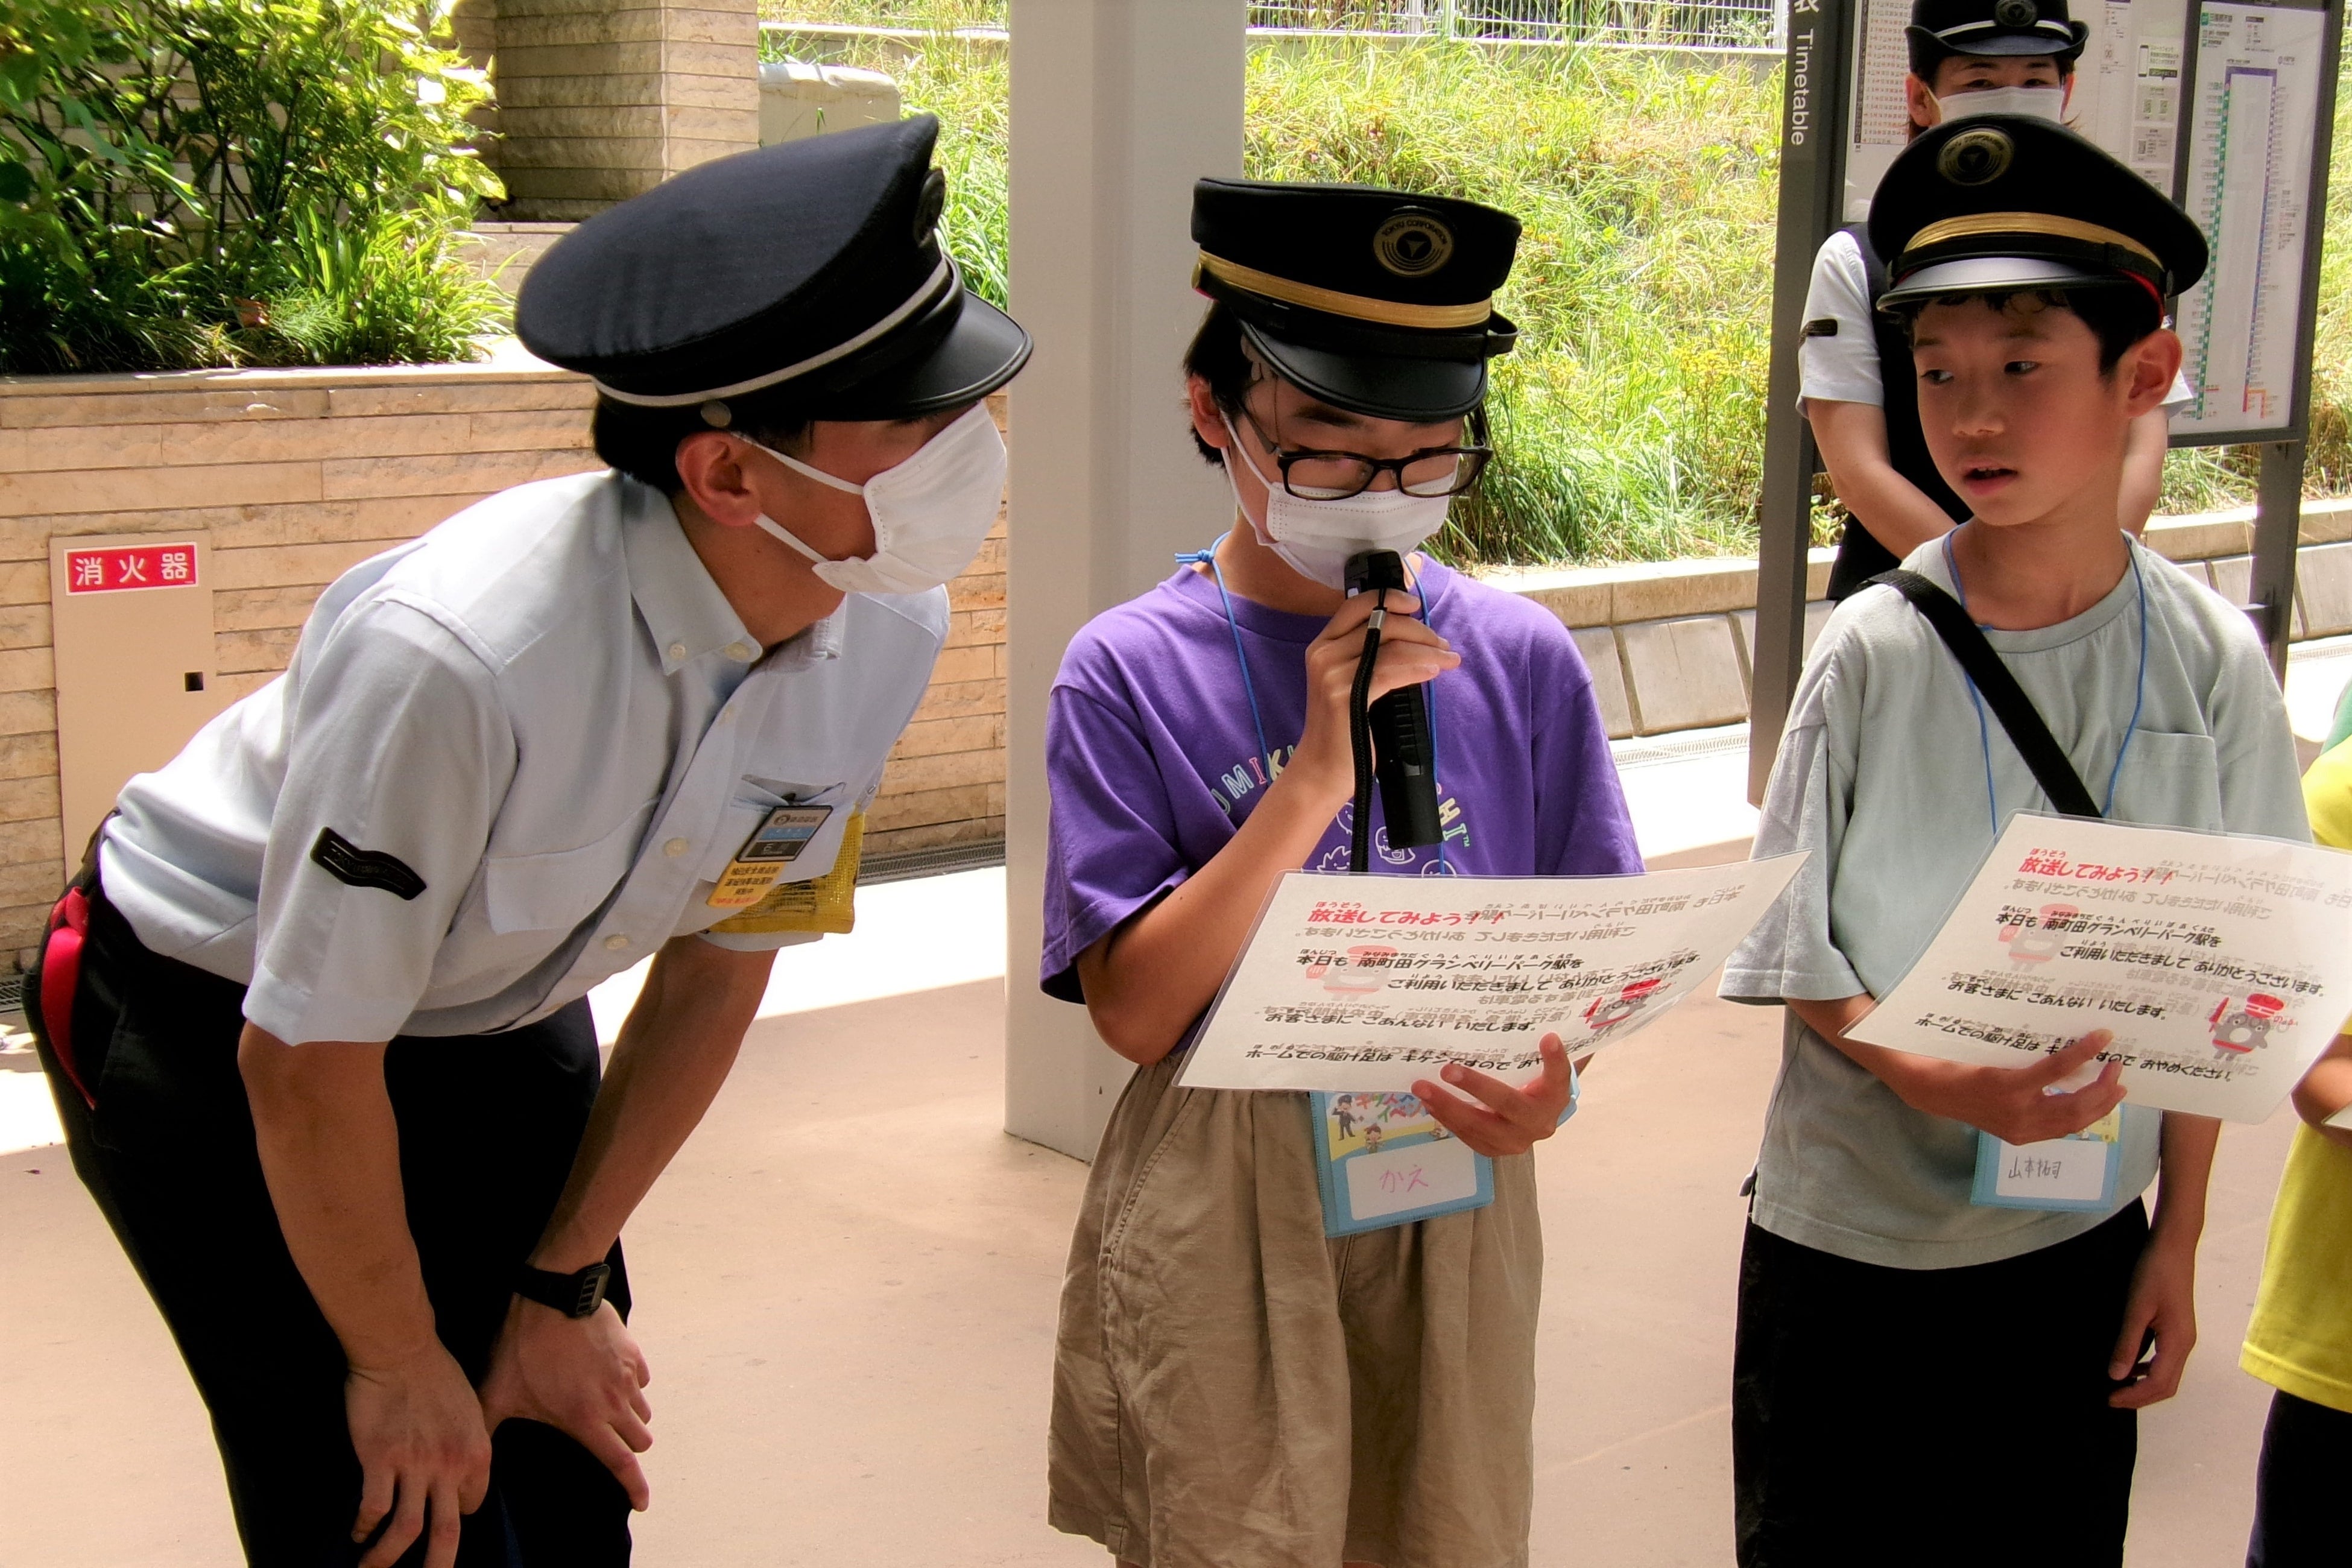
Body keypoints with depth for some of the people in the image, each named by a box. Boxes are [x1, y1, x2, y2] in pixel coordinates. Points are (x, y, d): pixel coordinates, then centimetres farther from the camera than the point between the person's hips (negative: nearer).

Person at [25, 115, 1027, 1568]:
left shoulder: (887, 629, -18)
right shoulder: (462, 658, -38)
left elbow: (722, 954, -4)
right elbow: (308, 1062, -25)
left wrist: (562, 1284, 1)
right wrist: (399, 1363, -10)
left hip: (503, 1020, 5)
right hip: (211, 1022, -5)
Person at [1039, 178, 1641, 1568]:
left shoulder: (1518, 658, -1)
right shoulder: (1130, 671, -8)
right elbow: (1136, 1010, -14)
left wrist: (1551, 1079, -17)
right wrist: (1318, 774, -21)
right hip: (1223, 1229, -2)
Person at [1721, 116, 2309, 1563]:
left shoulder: (2211, 662, -7)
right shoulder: (1874, 652, -12)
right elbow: (1796, 957, -8)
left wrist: (2179, 1244, 2)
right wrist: (1934, 1081, -25)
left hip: (2083, 1242, 2)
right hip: (1849, 1240, -1)